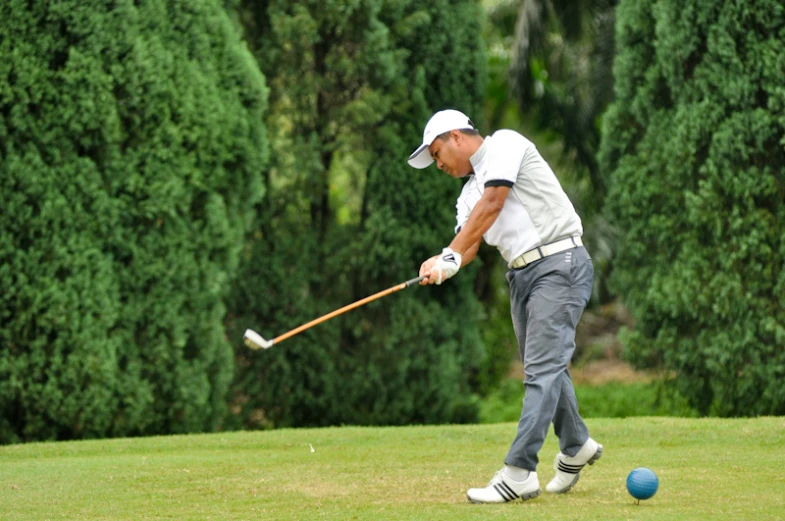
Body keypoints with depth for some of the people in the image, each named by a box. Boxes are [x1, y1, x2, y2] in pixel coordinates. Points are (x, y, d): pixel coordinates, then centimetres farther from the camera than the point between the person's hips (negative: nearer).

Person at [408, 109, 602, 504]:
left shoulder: (504, 145, -3)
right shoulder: (470, 192, 20)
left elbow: (492, 204, -16)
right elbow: (469, 245, 7)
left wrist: (451, 255, -20)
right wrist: (443, 263, -16)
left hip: (559, 264, -9)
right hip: (521, 275, 9)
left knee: (543, 367, -14)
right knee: (542, 368, 16)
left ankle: (519, 473, -22)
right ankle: (576, 447, 37)